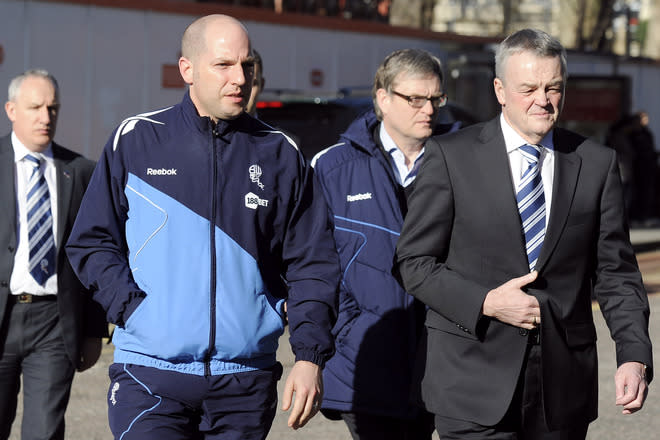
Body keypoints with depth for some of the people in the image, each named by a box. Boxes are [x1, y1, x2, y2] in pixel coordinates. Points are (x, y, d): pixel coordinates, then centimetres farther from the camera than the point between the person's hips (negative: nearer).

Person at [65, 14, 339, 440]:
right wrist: (132, 308, -8)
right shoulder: (136, 141, 4)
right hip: (149, 373, -2)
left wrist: (310, 356, -4)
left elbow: (313, 264, 6)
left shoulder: (280, 156, 7)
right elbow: (93, 242, 7)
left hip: (246, 384, 2)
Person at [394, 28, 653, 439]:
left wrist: (635, 357, -9)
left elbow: (616, 273, 5)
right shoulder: (450, 155, -1)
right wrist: (485, 303, -15)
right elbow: (414, 262, -1)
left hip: (563, 388, 3)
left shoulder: (597, 163, 6)